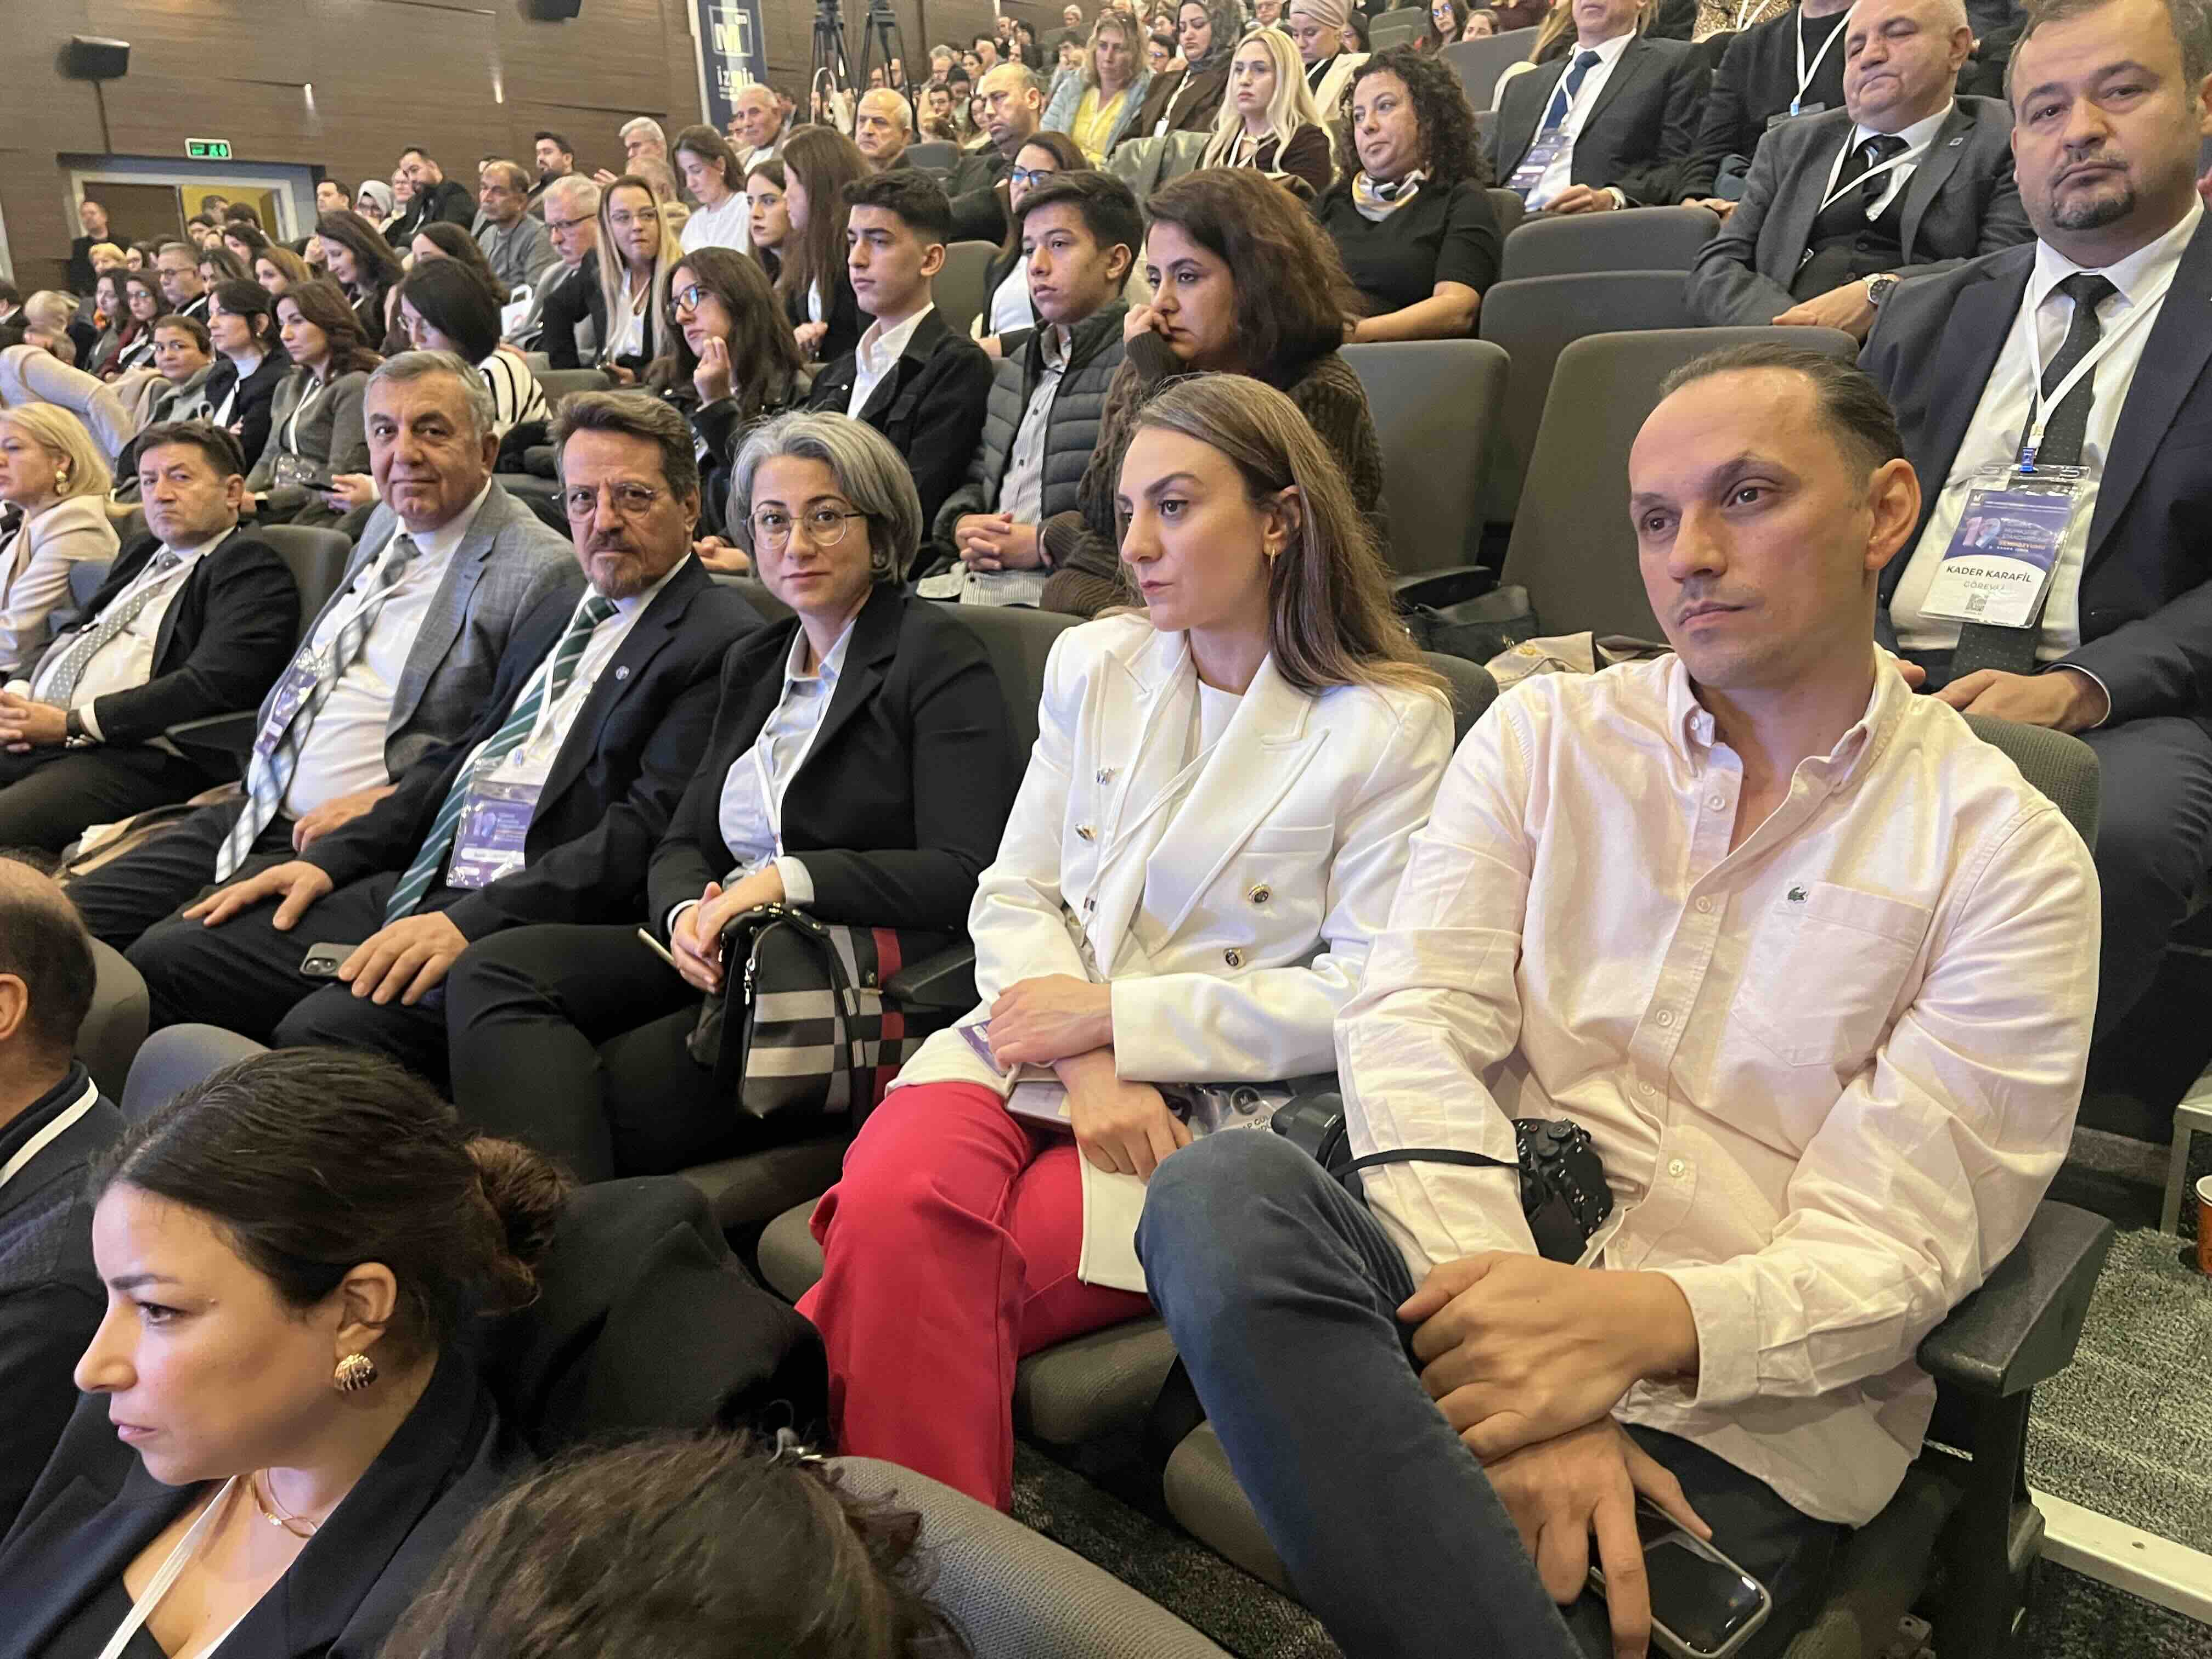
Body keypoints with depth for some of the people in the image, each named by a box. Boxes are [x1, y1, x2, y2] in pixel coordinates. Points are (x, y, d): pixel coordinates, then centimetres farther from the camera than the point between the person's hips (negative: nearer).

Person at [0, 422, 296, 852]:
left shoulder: (252, 569, -2)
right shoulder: (142, 553, 25)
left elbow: (210, 687, -14)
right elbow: (69, 637, 26)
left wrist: (72, 724, -12)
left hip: (131, 757, -8)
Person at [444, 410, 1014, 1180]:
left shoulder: (939, 657, -2)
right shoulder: (754, 663, 20)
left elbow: (968, 874, -13)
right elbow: (684, 842, 16)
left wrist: (790, 878, -20)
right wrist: (687, 912, -8)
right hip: (725, 957, 7)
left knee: (602, 1096, -26)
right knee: (494, 972, -18)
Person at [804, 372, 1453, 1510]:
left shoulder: (1390, 725, -2)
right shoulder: (1092, 665, 13)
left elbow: (1367, 997, -7)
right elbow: (1013, 897, 9)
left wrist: (1115, 1014, -11)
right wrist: (1087, 1068, -10)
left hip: (1214, 1104, -4)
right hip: (1038, 1047, 4)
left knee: (934, 1282, -27)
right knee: (890, 1211, -28)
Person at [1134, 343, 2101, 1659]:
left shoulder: (2010, 855, 4)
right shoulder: (1545, 736, 11)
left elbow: (1893, 1246, -4)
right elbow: (1413, 1022, -4)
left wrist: (1635, 1324, -25)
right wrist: (1515, 1349, -20)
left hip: (1743, 1417, -4)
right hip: (1477, 1279, 4)